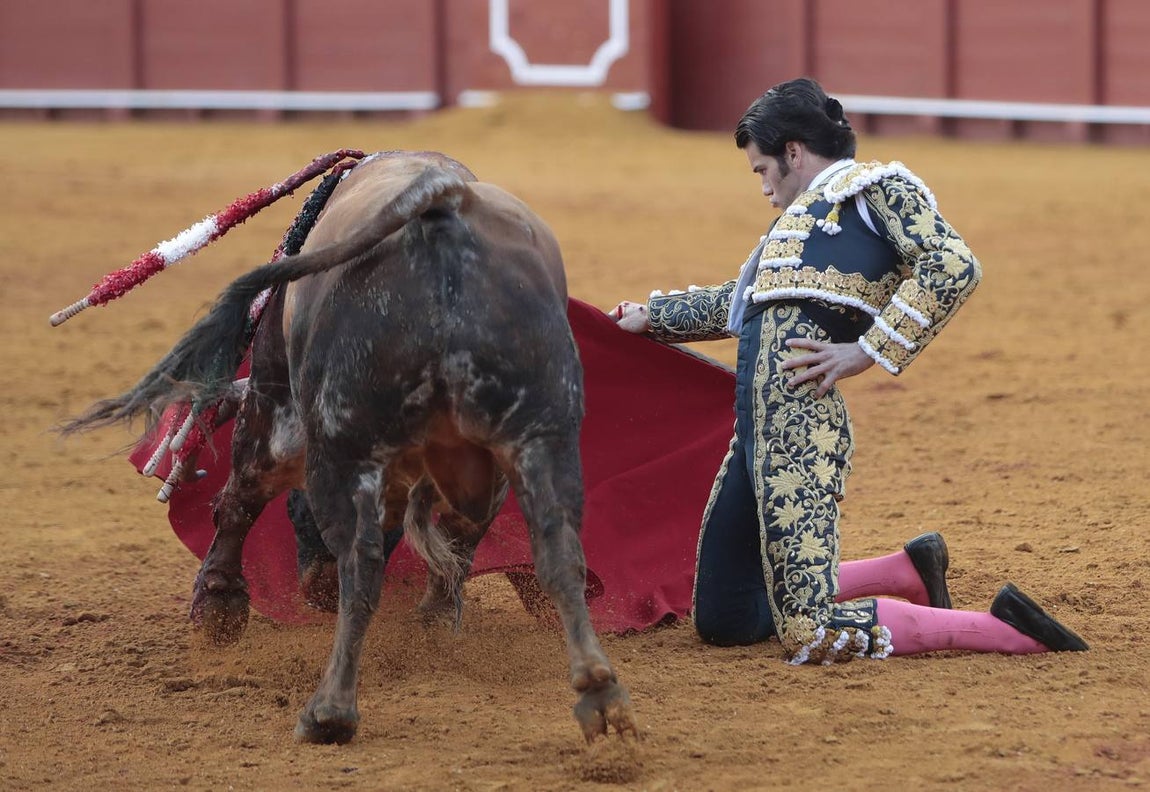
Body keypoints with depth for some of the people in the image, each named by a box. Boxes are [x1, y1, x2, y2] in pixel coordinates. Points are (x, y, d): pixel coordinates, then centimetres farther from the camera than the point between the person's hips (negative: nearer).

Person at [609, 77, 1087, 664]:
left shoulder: (875, 186, 3)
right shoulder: (808, 214, 28)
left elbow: (953, 267, -13)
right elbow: (738, 302, 43)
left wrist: (869, 352, -14)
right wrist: (652, 317, 51)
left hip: (800, 413, -10)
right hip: (755, 427, 10)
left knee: (811, 637, -18)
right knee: (720, 622, 13)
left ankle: (1002, 629, -8)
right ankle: (909, 572, 21)